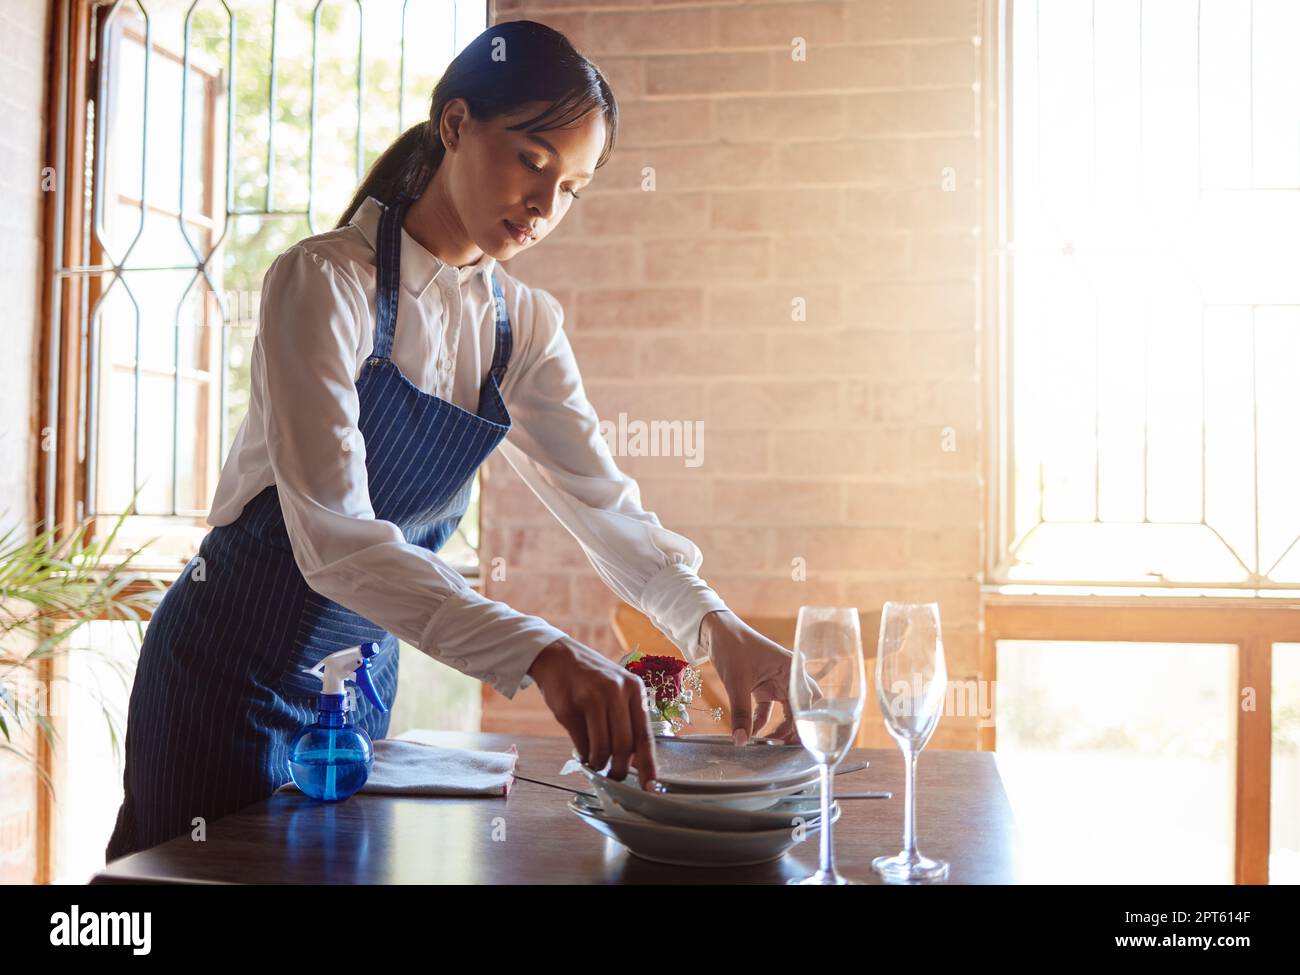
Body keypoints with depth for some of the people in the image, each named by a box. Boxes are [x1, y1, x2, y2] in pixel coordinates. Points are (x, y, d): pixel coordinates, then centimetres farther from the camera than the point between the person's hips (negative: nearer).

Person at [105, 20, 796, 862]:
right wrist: (540, 653, -41)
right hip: (234, 670, -5)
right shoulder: (324, 281, -20)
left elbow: (604, 499, -6)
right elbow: (332, 534, -31)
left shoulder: (524, 324, -1)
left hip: (363, 680, 6)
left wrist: (716, 628, -23)